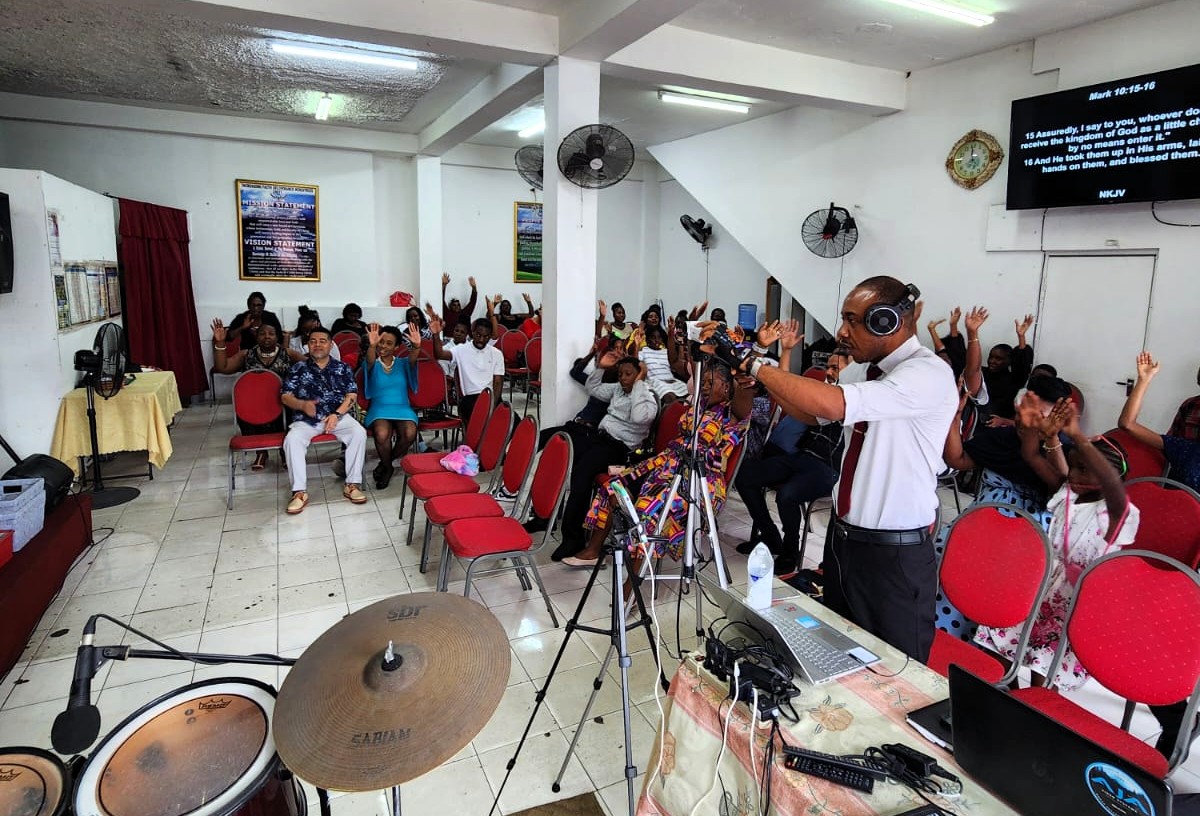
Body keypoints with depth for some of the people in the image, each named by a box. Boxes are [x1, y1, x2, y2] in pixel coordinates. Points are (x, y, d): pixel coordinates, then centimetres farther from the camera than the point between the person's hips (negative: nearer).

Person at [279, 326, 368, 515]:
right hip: (307, 419, 0)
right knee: (292, 439, -29)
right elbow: (285, 396, 6)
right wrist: (303, 404, -16)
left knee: (359, 433, -29)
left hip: (339, 415, 0)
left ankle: (352, 484, -20)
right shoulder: (299, 368, 10)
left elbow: (351, 396, 2)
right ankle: (299, 492, -23)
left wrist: (336, 414, -14)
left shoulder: (343, 368, 10)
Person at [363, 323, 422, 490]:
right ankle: (388, 467, -2)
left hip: (402, 408, 1)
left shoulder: (403, 364, 11)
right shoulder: (373, 365, 7)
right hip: (379, 409, -1)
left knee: (410, 434, -31)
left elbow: (413, 359, -13)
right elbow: (370, 360, -19)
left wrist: (416, 346, -38)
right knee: (382, 434, -34)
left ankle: (385, 464, -1)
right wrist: (372, 345, -43)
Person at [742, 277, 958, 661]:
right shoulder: (860, 370, 5)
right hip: (842, 537, 8)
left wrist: (759, 365, -23)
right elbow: (810, 411, 20)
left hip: (895, 553, -8)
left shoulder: (929, 374, -22)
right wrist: (765, 376, 3)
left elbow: (831, 404, -35)